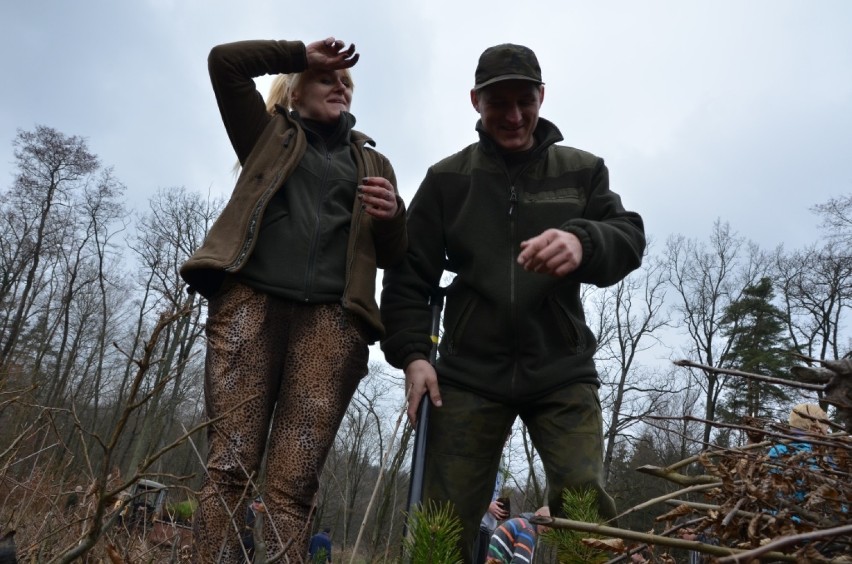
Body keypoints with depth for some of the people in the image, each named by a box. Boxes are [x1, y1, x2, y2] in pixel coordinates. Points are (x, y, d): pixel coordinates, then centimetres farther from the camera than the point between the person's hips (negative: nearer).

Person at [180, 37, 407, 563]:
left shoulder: (373, 163, 28)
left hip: (331, 317, 1)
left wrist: (391, 216, -1)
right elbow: (224, 61, 14)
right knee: (230, 466, -12)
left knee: (295, 482, -9)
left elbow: (391, 255, 21)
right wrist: (303, 53, 19)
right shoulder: (271, 134, 25)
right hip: (251, 298, 0)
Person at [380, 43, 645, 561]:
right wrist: (412, 353, -7)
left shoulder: (582, 170, 8)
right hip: (469, 373, 1)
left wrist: (583, 242, -28)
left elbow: (629, 238, -4)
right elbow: (408, 275, 7)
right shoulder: (446, 179, 7)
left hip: (563, 372, 0)